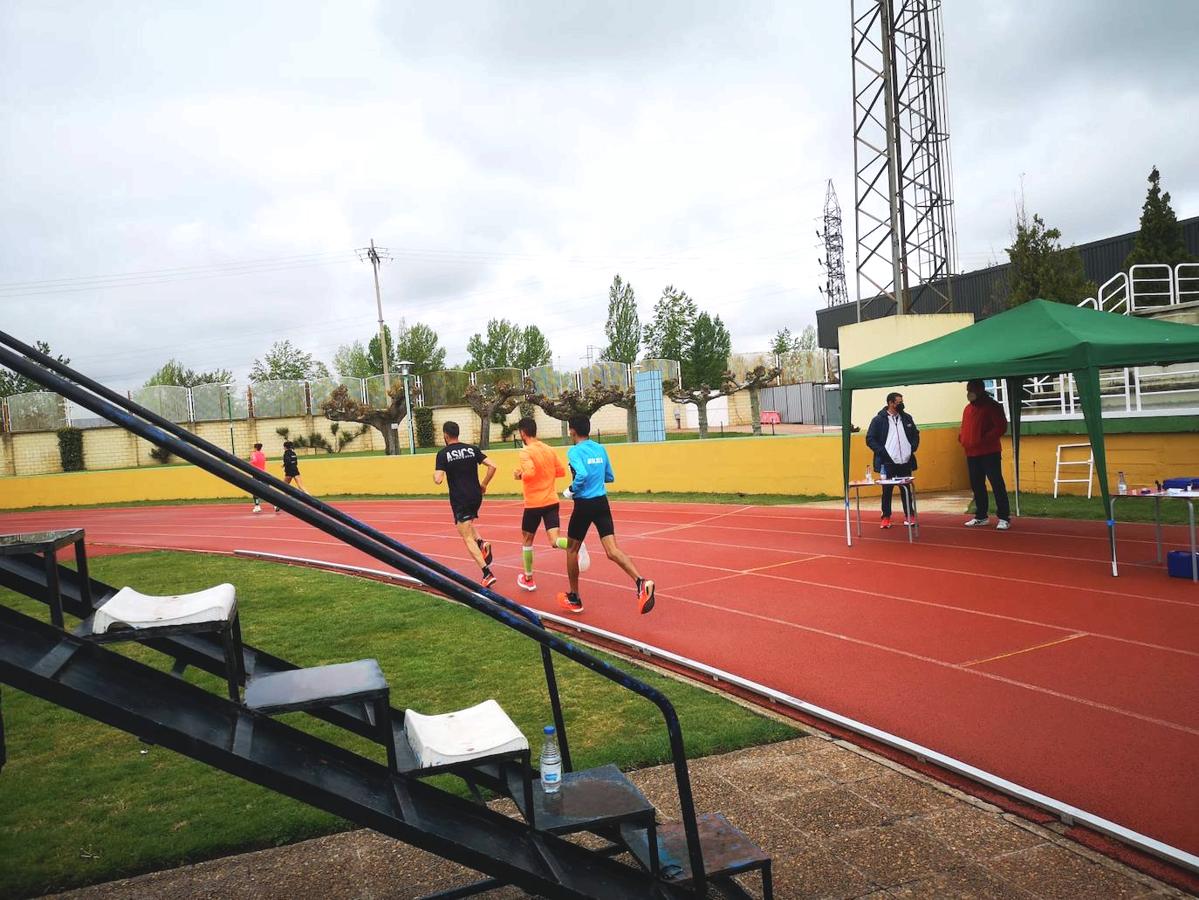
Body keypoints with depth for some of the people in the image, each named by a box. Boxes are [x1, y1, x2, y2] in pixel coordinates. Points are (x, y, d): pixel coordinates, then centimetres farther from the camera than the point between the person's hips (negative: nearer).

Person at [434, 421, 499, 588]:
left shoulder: (443, 453, -7)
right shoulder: (472, 449, 5)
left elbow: (438, 480, -16)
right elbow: (492, 466, -1)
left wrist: (435, 473, 7)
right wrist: (483, 485, 11)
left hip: (459, 500, -5)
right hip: (476, 496, 5)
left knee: (468, 538, -1)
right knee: (468, 524, 31)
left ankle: (487, 574, -11)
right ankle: (482, 543, 3)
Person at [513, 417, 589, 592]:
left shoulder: (526, 451, -12)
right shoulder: (549, 449, 9)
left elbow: (529, 472, -26)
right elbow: (561, 471, 13)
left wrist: (519, 475, -6)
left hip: (534, 504, -5)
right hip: (552, 501, 5)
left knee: (526, 540, 16)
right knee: (555, 542, -3)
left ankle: (528, 579, 27)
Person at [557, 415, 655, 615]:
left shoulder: (574, 451, -9)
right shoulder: (600, 449, 11)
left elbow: (582, 474, -26)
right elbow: (610, 477, 18)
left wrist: (570, 491, -10)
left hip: (584, 505, -5)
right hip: (602, 503, 5)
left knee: (572, 549, 15)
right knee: (612, 550, -4)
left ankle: (574, 599, 24)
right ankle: (641, 582, -29)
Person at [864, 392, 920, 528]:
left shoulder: (906, 418, 8)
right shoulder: (879, 420, -6)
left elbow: (915, 434, 18)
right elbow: (870, 439, -6)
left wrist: (913, 447, 3)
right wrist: (882, 452, -14)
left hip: (905, 461, 4)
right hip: (888, 463, -4)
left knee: (906, 489, 10)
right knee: (887, 490, 3)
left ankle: (909, 516, 20)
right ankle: (886, 517, 13)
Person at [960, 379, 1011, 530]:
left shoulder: (992, 405, -7)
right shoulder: (968, 408, 15)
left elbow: (1001, 427, -14)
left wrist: (984, 439, -21)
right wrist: (961, 438, 3)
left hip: (989, 453, -7)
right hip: (971, 454, 7)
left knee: (997, 484, -6)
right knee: (977, 486, 11)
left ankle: (1004, 518, -3)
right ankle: (981, 516, 21)